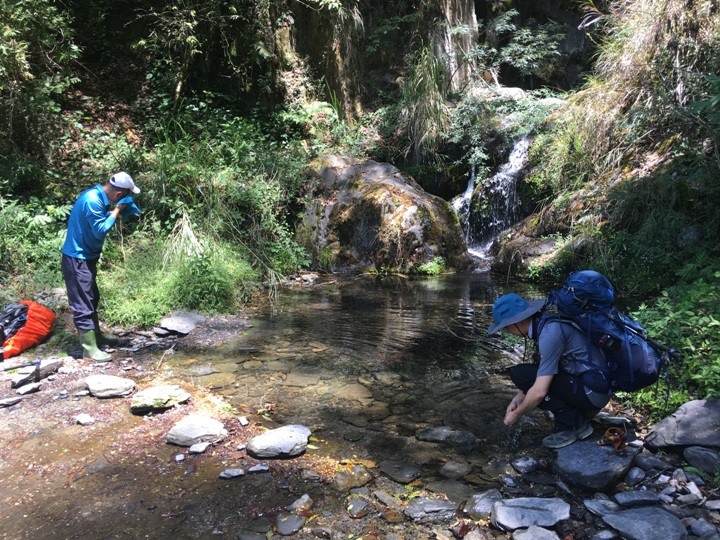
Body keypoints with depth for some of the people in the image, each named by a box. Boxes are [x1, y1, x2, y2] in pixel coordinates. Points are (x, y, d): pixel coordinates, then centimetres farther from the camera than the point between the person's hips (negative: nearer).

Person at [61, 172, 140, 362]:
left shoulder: (98, 195, 5)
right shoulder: (92, 200, -25)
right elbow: (100, 230, -23)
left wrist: (114, 212, -2)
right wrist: (117, 210, -17)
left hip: (86, 256, 10)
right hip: (77, 258, -10)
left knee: (92, 299, 21)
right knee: (83, 304, -4)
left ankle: (97, 336, 35)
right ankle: (89, 348, 3)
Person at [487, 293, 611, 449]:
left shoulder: (549, 333, -24)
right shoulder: (543, 324, 4)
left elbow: (540, 391, -24)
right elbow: (540, 368, 16)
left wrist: (516, 414, -8)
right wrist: (518, 398, 10)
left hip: (592, 391, -9)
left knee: (519, 373, -14)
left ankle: (570, 423, -5)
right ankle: (578, 417, 11)